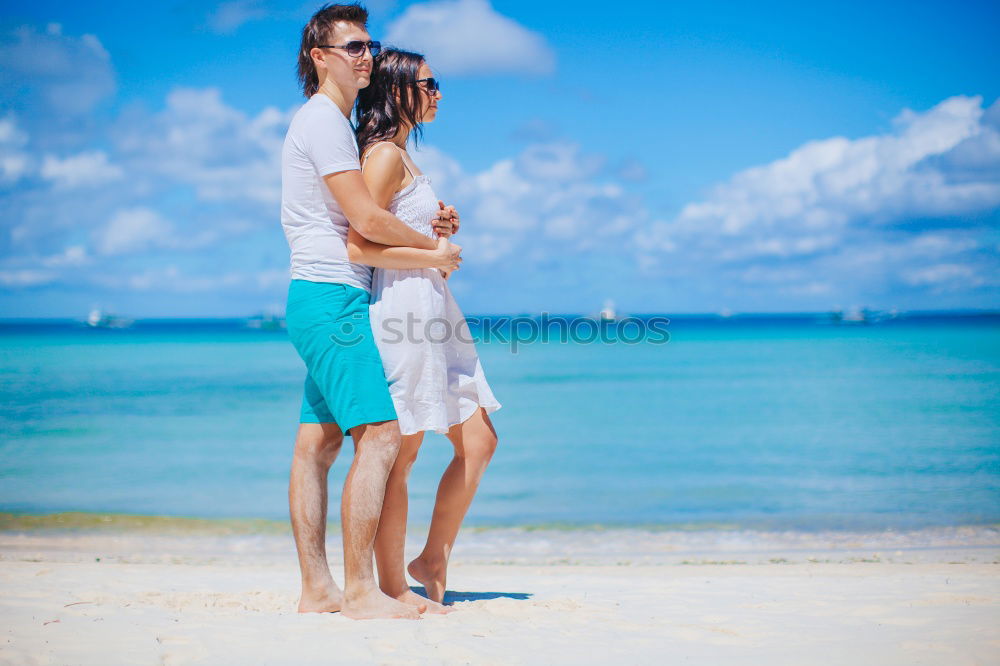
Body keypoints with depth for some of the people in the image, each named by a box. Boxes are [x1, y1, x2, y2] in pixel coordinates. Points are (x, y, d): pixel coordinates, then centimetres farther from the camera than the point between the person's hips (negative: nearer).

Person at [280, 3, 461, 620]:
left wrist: (431, 221, 11)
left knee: (319, 442, 8)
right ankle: (360, 591, -14)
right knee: (380, 435, -14)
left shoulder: (334, 124, 23)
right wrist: (433, 248, -4)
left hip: (320, 299, 11)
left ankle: (317, 588, 10)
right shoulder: (322, 119, -10)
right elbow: (366, 219, -17)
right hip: (332, 296, -11)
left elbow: (359, 221, 28)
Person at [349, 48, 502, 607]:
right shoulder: (385, 155, -10)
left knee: (479, 443, 9)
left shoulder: (401, 156, 20)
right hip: (403, 309, -10)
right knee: (401, 453, -4)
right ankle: (393, 588, 5)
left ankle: (433, 563, 19)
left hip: (432, 308, 10)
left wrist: (440, 225, 11)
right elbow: (359, 246, -18)